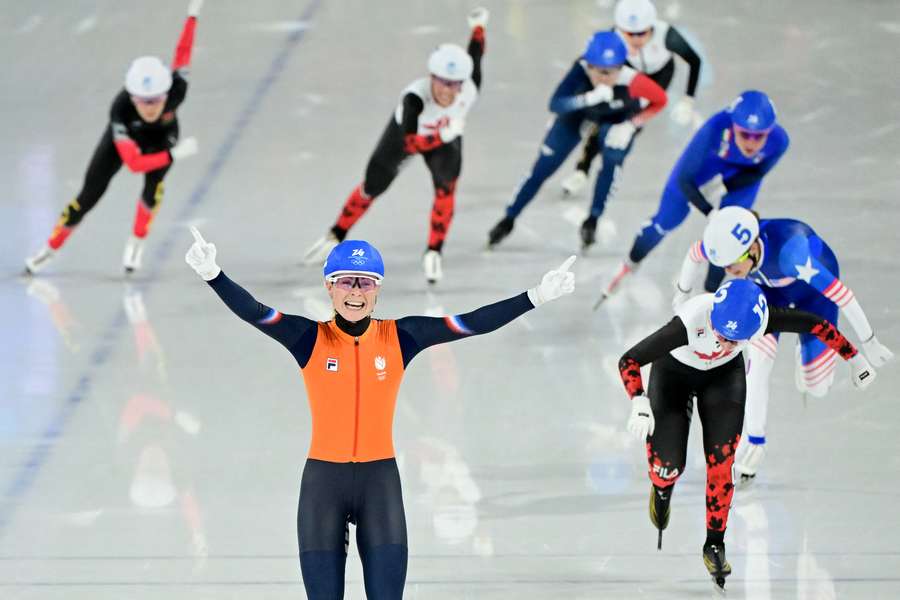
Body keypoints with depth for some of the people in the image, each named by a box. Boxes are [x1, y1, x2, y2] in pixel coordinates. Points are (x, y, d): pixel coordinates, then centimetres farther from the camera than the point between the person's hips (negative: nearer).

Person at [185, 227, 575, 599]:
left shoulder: (399, 338, 0)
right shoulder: (310, 339, -4)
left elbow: (472, 324, -5)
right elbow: (253, 313, -19)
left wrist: (536, 297, -14)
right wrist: (213, 275, -36)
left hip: (380, 479, 1)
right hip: (323, 480, -1)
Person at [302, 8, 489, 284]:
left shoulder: (470, 90, -35)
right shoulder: (414, 98, -46)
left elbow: (474, 54, -15)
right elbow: (409, 143, -50)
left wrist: (478, 25, 7)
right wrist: (442, 136, -66)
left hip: (446, 137, 2)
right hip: (407, 132, -2)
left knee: (446, 186, -19)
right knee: (372, 187, 11)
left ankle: (434, 253, -4)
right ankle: (335, 237, 33)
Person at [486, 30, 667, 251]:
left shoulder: (632, 82, -41)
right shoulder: (581, 69, -41)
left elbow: (660, 100, -22)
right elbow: (555, 104, -50)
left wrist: (631, 125, -28)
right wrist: (590, 98, -64)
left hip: (619, 118, 0)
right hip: (579, 109, 0)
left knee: (612, 160, -20)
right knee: (544, 165, 2)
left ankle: (592, 222, 4)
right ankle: (509, 219, 19)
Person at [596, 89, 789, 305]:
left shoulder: (778, 141, -37)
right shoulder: (716, 128, -46)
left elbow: (758, 172, -15)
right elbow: (684, 178, -35)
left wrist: (723, 187, -27)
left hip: (740, 180, 2)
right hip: (701, 168, -2)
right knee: (665, 222, 12)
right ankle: (629, 266, 42)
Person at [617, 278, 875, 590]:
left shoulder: (759, 319, -35)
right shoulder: (689, 324, -43)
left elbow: (815, 324, -18)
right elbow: (629, 360, -36)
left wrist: (855, 359, -9)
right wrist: (639, 405, -52)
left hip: (725, 375, 2)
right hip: (674, 372, -2)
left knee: (720, 464, -10)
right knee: (669, 465, -5)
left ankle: (715, 546, 8)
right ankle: (662, 487, 34)